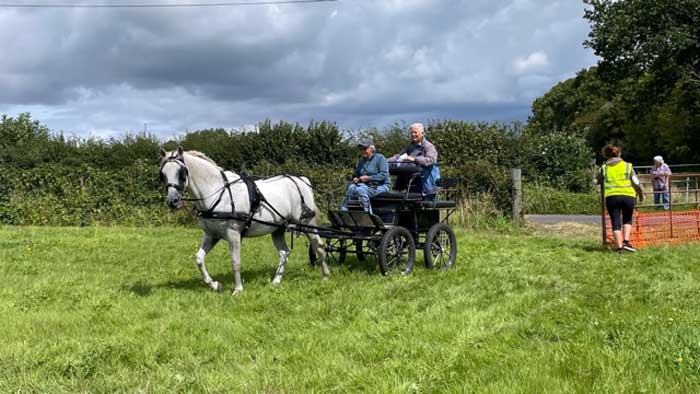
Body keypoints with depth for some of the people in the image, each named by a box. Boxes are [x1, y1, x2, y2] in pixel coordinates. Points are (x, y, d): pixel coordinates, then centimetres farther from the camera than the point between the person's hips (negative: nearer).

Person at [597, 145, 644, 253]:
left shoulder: (604, 168, 11)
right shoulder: (627, 166, 9)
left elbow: (599, 180, 24)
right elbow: (636, 183, 8)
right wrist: (641, 194, 24)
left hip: (611, 196, 0)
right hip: (628, 196, 0)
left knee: (615, 222, 6)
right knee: (627, 219, 20)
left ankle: (619, 246, -4)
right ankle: (626, 241, 4)